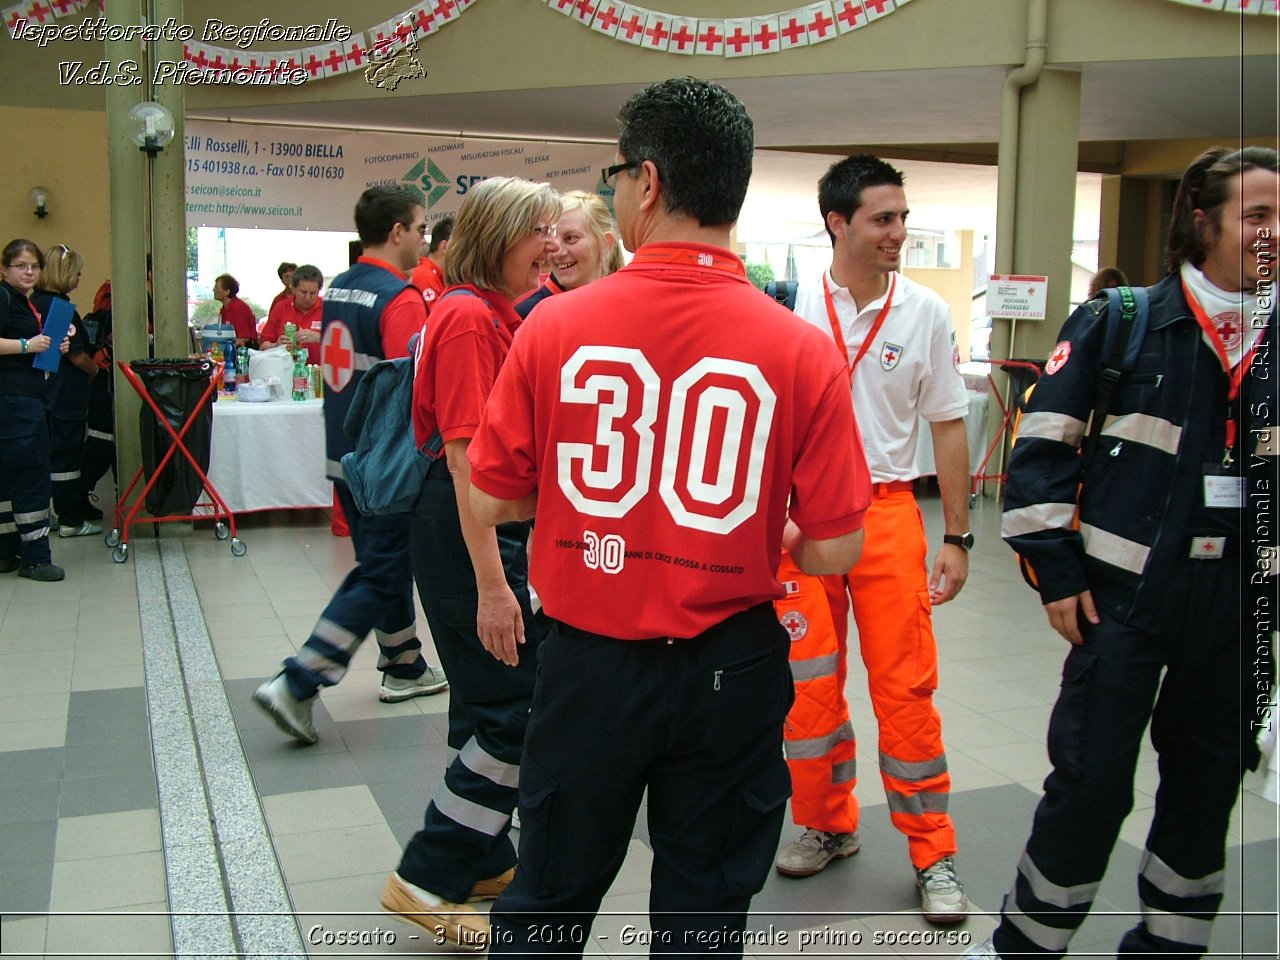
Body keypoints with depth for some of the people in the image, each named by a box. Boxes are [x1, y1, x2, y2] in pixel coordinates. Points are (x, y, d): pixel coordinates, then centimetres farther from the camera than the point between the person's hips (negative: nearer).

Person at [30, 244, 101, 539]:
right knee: (67, 456, 0)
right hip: (66, 394, -8)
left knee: (50, 455, 14)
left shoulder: (35, 303, 8)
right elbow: (77, 356, -17)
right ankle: (71, 521, 7)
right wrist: (94, 369, 3)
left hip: (43, 390, 8)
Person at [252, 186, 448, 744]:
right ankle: (297, 684, -6)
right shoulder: (400, 299, -18)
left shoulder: (337, 290, 9)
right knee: (380, 577, -2)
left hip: (344, 455, 9)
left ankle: (404, 666, 33)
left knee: (382, 561, 20)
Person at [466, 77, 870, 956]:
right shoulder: (803, 350, -12)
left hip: (589, 661, 1)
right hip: (730, 670, 0)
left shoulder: (556, 326, -11)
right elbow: (835, 549, -10)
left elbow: (489, 500, -2)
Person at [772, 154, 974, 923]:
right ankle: (828, 824, 29)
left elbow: (948, 426, 4)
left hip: (887, 511, 0)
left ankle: (934, 853, 15)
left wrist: (958, 537, 3)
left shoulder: (926, 312, -1)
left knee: (906, 684, 0)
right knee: (808, 681, 9)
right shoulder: (792, 304, -3)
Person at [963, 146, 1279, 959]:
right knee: (1091, 784, 2)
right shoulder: (1120, 324, -7)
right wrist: (1057, 574, -9)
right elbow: (1041, 449, -7)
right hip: (1127, 595, -4)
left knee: (1208, 787, 14)